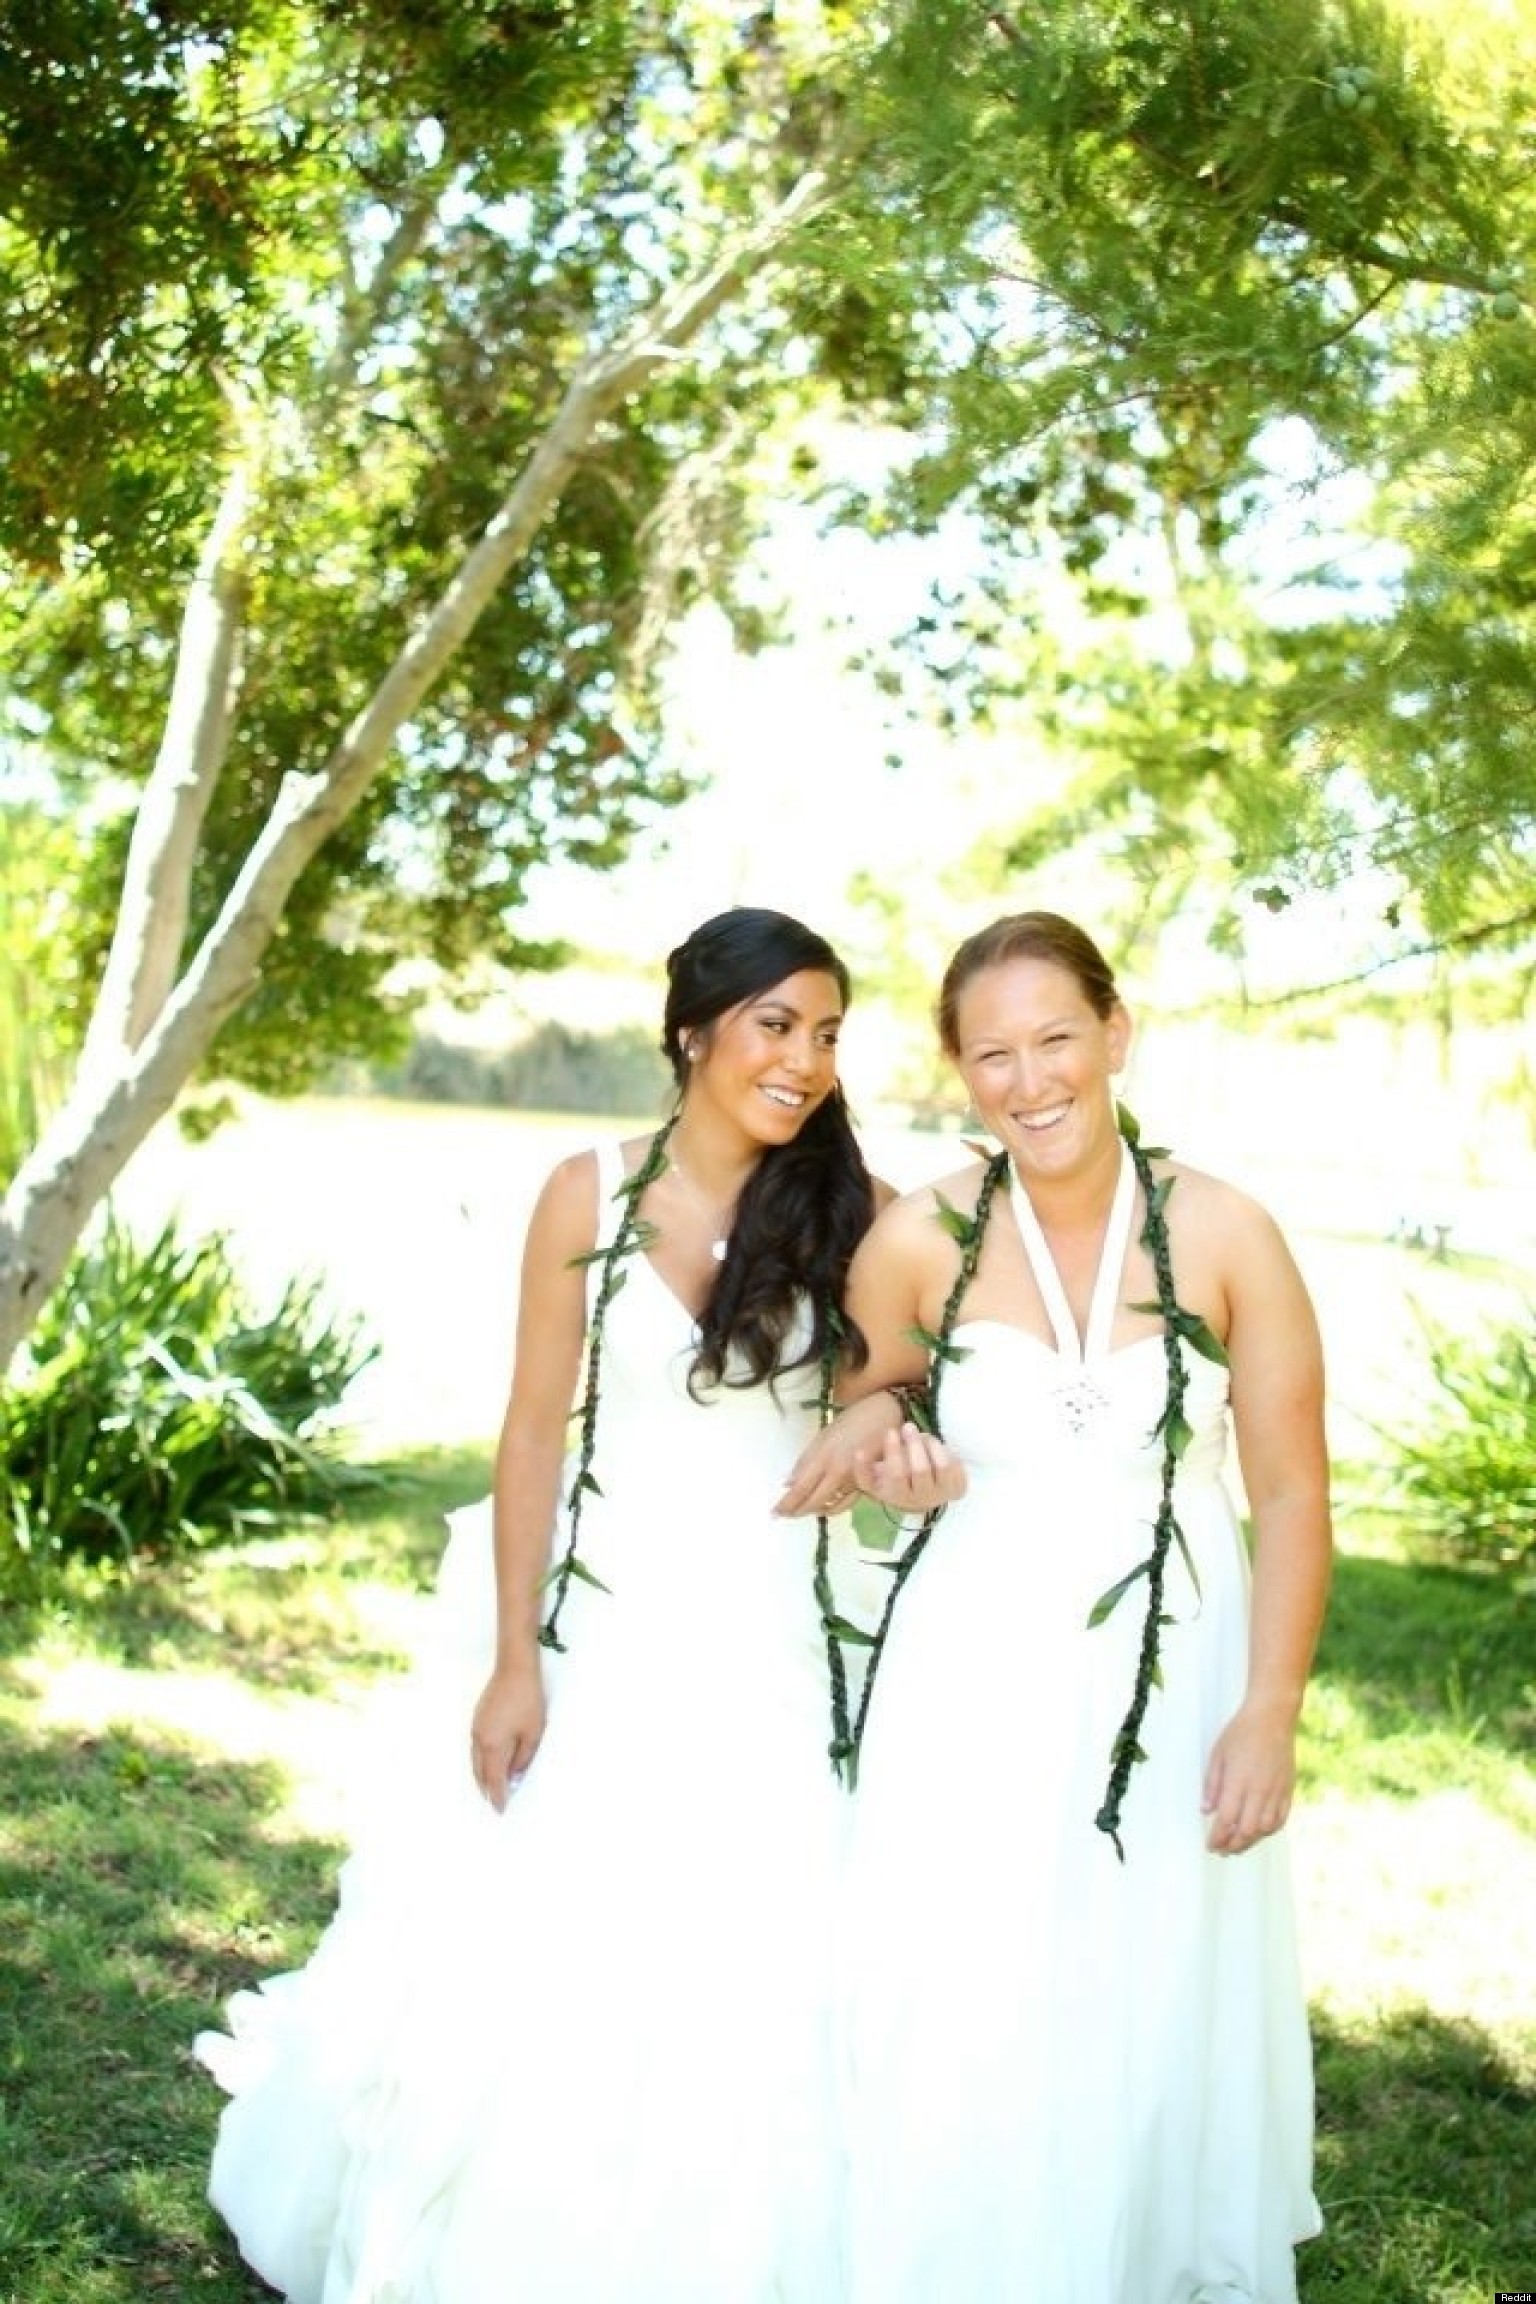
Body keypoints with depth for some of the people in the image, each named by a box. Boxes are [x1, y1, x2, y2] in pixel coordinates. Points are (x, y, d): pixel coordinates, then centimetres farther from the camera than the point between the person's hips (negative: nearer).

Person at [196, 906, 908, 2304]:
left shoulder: (848, 1211, -3)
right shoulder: (590, 1196, -5)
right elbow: (534, 1431, -4)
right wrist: (514, 1658, -9)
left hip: (767, 1636, 1)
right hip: (596, 1622, 0)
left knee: (741, 1978, 4)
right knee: (529, 1954, 9)